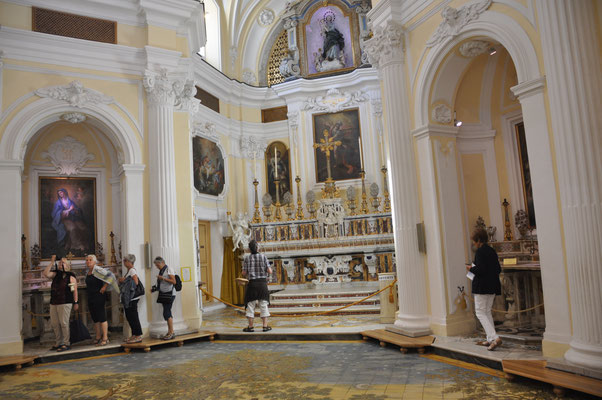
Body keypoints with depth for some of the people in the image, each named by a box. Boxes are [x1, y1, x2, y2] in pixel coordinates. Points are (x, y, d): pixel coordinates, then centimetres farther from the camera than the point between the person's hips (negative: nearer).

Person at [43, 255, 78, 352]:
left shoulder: (71, 277, -2)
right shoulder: (55, 274, 12)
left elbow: (75, 291, -2)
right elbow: (46, 274, -7)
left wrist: (75, 302, -5)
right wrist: (51, 262, -6)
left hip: (65, 303, -6)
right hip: (53, 303, 6)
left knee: (64, 323, -6)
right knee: (54, 324, 10)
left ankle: (66, 343, 3)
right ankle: (58, 343, 23)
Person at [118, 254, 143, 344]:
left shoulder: (132, 270, -11)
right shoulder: (129, 271, 18)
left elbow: (136, 282, -21)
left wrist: (124, 280, -14)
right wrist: (122, 280, 7)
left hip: (132, 298, -10)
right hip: (128, 298, 10)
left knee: (133, 316, -7)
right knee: (129, 317, 13)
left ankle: (138, 336, -3)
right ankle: (134, 335, 20)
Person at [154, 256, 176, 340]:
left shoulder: (169, 269, -7)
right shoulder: (161, 271, 17)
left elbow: (174, 281, -14)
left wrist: (163, 278, -19)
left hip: (170, 293, -8)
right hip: (163, 294, 8)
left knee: (166, 313, -13)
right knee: (168, 314, 8)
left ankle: (171, 332, -9)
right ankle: (169, 332, 12)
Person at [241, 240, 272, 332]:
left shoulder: (247, 258, -3)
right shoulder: (263, 257, -4)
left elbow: (244, 273, -3)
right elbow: (270, 271, -6)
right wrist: (266, 271, 16)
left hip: (252, 283, 0)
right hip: (263, 283, 0)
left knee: (251, 305, 7)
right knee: (263, 305, 6)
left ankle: (250, 326, 10)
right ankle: (265, 326, 7)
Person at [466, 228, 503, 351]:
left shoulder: (480, 251, -15)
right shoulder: (492, 251, 11)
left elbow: (480, 270, -22)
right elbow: (498, 269, 14)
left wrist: (471, 268, -4)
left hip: (482, 286, -9)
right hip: (493, 286, 9)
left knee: (480, 312, -3)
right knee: (487, 312, 16)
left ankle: (494, 338, -15)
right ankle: (490, 340, 19)